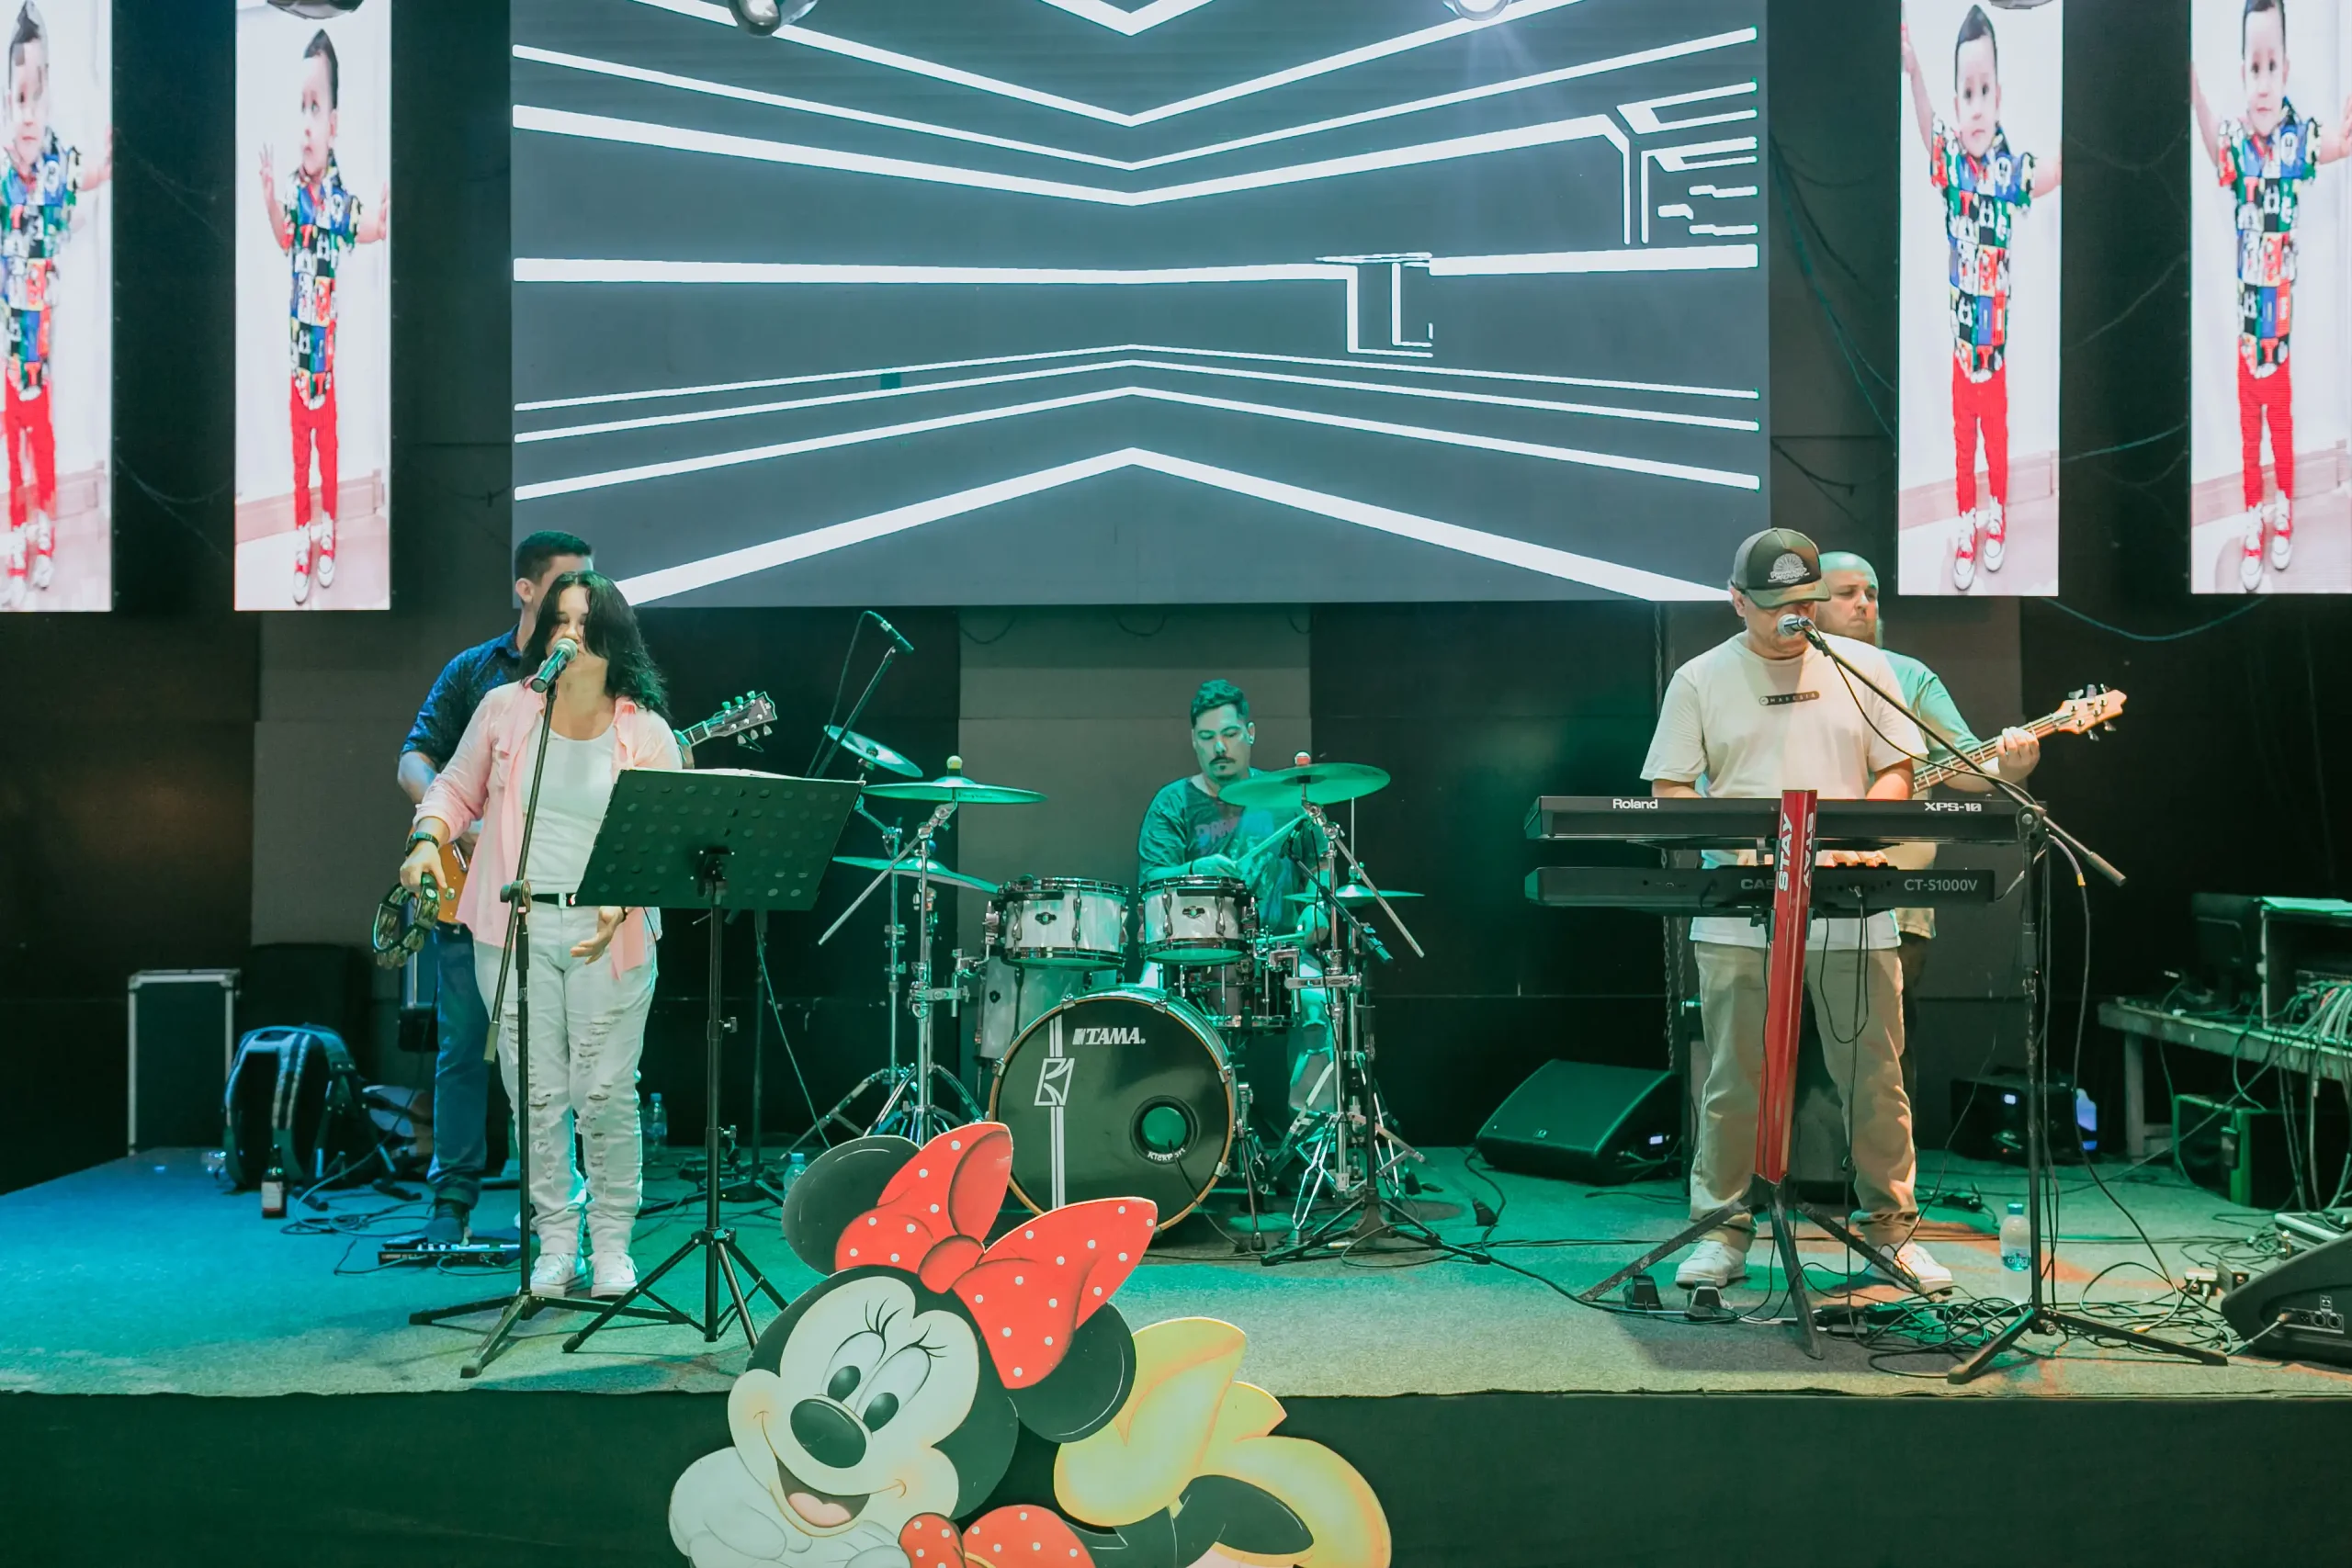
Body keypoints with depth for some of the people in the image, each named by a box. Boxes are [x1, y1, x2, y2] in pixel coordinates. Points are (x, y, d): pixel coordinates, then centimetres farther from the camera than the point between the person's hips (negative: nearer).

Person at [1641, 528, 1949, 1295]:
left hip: (1853, 913, 1)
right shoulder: (1700, 680, 5)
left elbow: (1896, 772, 10)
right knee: (1731, 1083, 2)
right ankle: (1723, 1231, 15)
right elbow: (1669, 791, 3)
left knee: (1875, 1080, 4)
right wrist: (1742, 840, -14)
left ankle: (1891, 1230, 18)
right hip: (1737, 916, -1)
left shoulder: (1861, 667, 10)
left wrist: (1849, 834, -9)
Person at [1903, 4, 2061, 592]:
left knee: (1996, 434, 14)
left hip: (1997, 340, -1)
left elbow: (2056, 167, -21)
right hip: (1959, 342, 1)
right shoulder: (1948, 159, -6)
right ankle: (1966, 527, 26)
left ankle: (1996, 518, 31)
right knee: (1962, 440, 13)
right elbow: (1925, 129, -20)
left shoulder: (2013, 169, -8)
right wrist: (1912, 71, -39)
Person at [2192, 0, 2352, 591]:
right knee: (2248, 430, 13)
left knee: (2282, 423, 15)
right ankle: (2252, 521, 27)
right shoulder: (2235, 143, -11)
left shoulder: (2299, 138, -9)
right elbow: (2210, 141, -31)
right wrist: (2192, 81, -48)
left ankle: (2283, 511, 33)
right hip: (2246, 320, 0)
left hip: (2285, 316, 0)